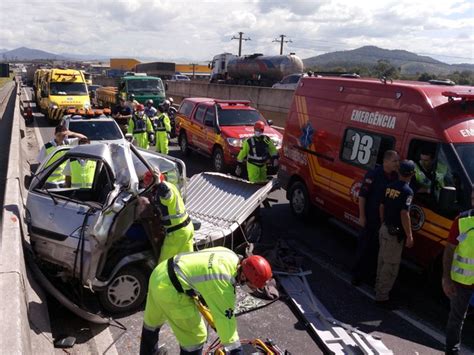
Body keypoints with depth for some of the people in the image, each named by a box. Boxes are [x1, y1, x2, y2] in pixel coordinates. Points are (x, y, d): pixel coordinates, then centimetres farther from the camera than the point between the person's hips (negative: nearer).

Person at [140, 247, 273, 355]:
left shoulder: (231, 255, -1)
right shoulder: (223, 288, -25)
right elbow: (226, 320, -20)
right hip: (169, 290, -10)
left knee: (152, 319, 34)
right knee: (195, 335, 4)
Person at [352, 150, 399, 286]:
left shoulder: (395, 176, 0)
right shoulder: (373, 174, -17)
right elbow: (362, 195, -15)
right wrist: (362, 216, -15)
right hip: (371, 218, -5)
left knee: (377, 248, 15)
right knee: (364, 247, 6)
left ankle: (370, 273, 31)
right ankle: (357, 274, 20)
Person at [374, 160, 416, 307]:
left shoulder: (390, 186, 5)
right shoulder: (407, 191, -17)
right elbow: (404, 215, -22)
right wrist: (409, 236, -16)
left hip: (384, 229, 8)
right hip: (395, 233, -8)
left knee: (382, 261, 19)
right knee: (391, 265, 0)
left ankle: (379, 288, 33)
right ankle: (382, 296, 5)